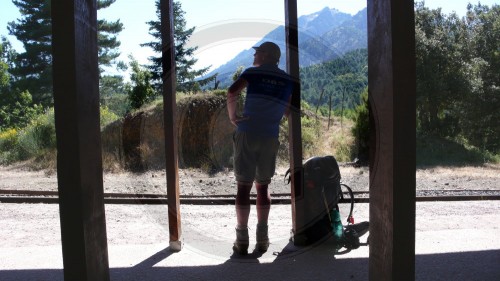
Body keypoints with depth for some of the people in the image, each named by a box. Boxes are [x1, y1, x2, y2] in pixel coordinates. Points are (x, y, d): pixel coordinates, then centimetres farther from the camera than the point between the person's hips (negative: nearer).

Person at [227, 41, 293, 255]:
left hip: (247, 134, -2)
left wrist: (232, 116, -4)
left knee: (243, 187, 3)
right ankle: (262, 238, 13)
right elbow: (287, 111, 15)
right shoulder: (287, 80, 12)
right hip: (270, 137, 3)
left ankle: (242, 241, 4)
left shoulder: (253, 73, 2)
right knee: (263, 187, 14)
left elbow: (232, 91, -14)